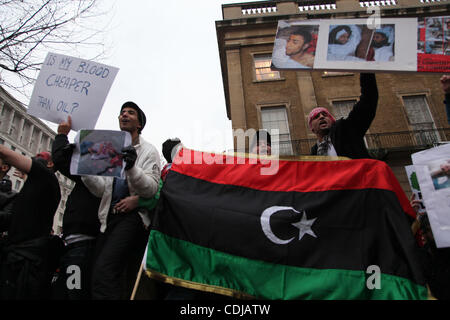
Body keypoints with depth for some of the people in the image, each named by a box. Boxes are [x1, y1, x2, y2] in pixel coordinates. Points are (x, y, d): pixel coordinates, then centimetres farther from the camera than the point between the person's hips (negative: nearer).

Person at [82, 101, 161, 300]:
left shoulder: (148, 151, 4)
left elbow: (152, 188, -9)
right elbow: (101, 190, 11)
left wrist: (132, 167, -27)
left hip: (133, 215, -6)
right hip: (109, 217, 6)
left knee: (103, 271, -24)